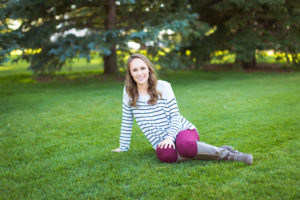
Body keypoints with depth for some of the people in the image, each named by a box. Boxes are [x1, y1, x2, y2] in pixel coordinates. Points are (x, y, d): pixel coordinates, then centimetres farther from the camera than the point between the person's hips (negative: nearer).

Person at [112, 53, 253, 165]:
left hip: (182, 130, -1)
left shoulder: (163, 87, -3)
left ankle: (225, 153, -17)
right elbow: (126, 122, 12)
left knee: (185, 145, -39)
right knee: (164, 155, -37)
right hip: (161, 141, 1)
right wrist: (123, 147, 14)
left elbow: (175, 115, -2)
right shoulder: (128, 91, 3)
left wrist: (170, 137, -19)